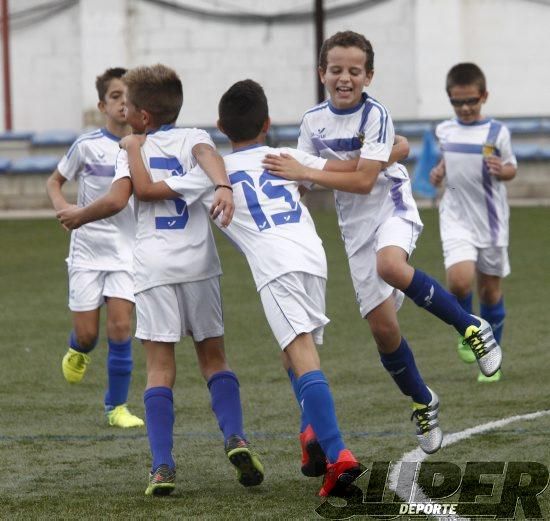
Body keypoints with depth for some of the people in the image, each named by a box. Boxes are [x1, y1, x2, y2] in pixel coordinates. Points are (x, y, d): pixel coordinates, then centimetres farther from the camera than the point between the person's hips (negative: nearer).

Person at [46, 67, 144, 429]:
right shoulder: (87, 146, -5)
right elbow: (55, 182, 7)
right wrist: (63, 208, -12)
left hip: (127, 251, 0)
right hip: (88, 248, 0)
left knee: (121, 326, -12)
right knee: (87, 334, 0)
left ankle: (117, 406, 1)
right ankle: (78, 352, 39)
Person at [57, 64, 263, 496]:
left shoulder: (133, 149, 9)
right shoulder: (193, 137, 11)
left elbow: (118, 199, -6)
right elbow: (208, 154, -12)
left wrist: (79, 216, 11)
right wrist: (224, 188, -30)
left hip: (154, 267, -1)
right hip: (199, 263, 1)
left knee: (160, 369, 0)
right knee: (214, 359, 13)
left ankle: (162, 464, -12)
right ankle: (235, 437, -9)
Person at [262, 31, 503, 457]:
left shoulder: (375, 114, -15)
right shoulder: (314, 120, 2)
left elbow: (363, 180, -22)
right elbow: (298, 176, 11)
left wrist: (303, 173, -25)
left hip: (391, 210, -5)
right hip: (355, 228, 5)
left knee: (389, 265, -40)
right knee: (382, 327, 2)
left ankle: (471, 326, -22)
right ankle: (423, 404, 24)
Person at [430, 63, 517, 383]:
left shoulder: (496, 132, -6)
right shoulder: (445, 131, 4)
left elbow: (512, 169, 4)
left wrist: (502, 171, -18)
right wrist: (440, 172, 4)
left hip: (491, 221, -1)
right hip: (456, 220, 1)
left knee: (490, 288, 8)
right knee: (460, 279, -21)